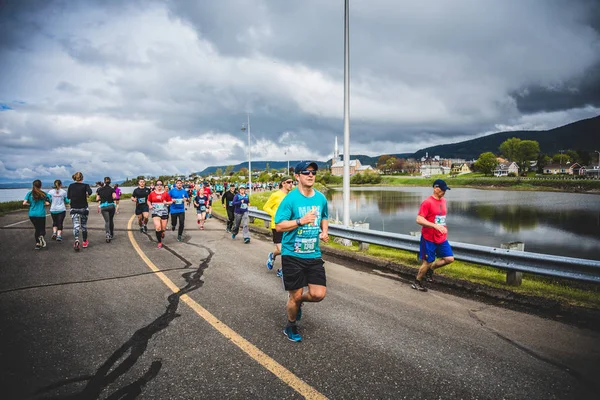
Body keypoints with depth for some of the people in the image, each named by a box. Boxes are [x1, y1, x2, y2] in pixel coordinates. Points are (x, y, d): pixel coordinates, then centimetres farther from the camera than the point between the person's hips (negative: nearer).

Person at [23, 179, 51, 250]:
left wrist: (31, 204, 10)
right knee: (42, 229, 8)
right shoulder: (44, 194, -4)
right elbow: (47, 203, -11)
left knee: (36, 228, 17)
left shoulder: (29, 193, 0)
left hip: (32, 214, 2)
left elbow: (24, 203, -8)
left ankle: (37, 243, 12)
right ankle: (41, 236, -26)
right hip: (41, 214, -2)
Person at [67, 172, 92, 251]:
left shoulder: (71, 186, 0)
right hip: (83, 208, -1)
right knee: (84, 225, 14)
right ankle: (85, 242, 25)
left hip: (74, 209, 1)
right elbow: (89, 192, -26)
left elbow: (68, 196, 6)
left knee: (76, 225, -5)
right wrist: (87, 195, -5)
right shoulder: (85, 185, -7)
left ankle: (76, 241, -28)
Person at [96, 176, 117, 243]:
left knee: (106, 221, -3)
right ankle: (112, 235, 25)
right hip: (111, 206, 0)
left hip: (103, 206, 0)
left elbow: (97, 199, 3)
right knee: (111, 220, 16)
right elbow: (114, 197, -16)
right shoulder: (112, 189, -3)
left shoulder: (100, 189, 4)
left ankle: (108, 234, -26)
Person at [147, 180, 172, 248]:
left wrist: (166, 203, -16)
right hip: (155, 213, -1)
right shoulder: (152, 194, 1)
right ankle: (159, 242, 3)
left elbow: (170, 201, 4)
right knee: (158, 227, -15)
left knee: (163, 228, 7)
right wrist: (150, 205, -4)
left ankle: (162, 232, 48)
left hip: (164, 213, 1)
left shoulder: (165, 193, -2)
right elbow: (148, 201, 16)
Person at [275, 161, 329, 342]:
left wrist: (324, 231, 3)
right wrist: (301, 221, -26)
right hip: (292, 254, -4)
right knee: (296, 295, 5)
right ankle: (291, 327, 34)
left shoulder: (321, 198, 4)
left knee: (318, 294, -1)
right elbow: (279, 226, -16)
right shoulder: (290, 199, -13)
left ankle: (296, 301, 33)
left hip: (314, 254, 5)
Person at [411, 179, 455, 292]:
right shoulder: (427, 202, -17)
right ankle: (417, 282, 22)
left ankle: (430, 269, 25)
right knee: (427, 262, 2)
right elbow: (419, 220, -23)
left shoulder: (443, 201, 7)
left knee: (449, 258, 2)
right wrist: (436, 226, -31)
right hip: (429, 239, -7)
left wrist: (444, 230, 18)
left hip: (441, 238, 7)